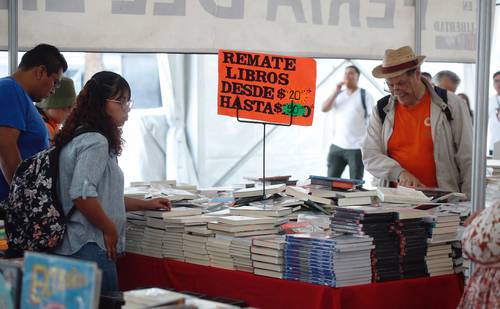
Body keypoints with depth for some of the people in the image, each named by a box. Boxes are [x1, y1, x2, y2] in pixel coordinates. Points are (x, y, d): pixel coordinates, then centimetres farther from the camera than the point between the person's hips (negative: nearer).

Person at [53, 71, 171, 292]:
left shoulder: (79, 137, 17)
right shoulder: (96, 141, -14)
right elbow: (82, 195, -25)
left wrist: (145, 205, 26)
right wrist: (110, 230, -14)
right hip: (88, 248, -10)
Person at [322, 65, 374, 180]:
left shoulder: (365, 95, -2)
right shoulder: (338, 95, 12)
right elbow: (324, 109, 1)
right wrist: (336, 92, -6)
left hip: (356, 148, -5)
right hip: (337, 146, 5)